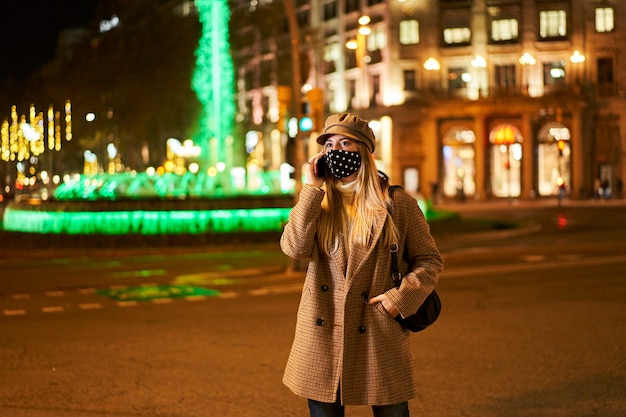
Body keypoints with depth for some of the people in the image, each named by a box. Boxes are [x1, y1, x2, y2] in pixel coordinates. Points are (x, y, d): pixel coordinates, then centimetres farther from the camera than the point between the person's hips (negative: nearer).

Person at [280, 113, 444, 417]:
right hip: (322, 337, 2)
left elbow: (429, 260, 5)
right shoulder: (317, 203, 8)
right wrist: (311, 188, -9)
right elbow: (294, 248, -11)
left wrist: (402, 297, -10)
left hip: (379, 337, -2)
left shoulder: (397, 203, 0)